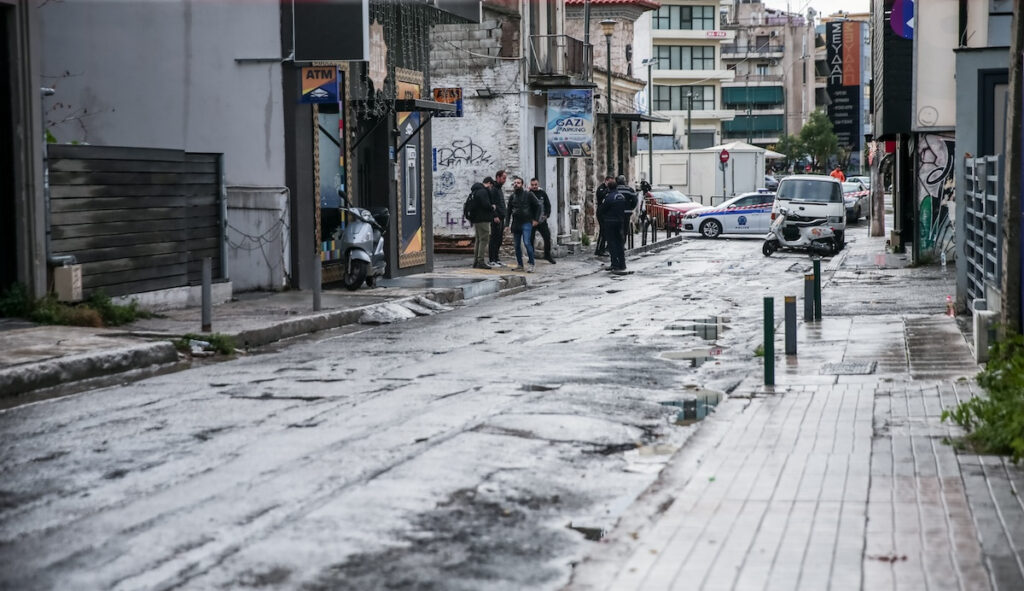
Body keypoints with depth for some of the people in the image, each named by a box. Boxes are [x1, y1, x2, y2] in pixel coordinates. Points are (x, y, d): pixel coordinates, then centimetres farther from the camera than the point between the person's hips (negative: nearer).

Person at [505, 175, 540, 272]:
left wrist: (536, 219, -6)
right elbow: (509, 211, 16)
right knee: (517, 245, 6)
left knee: (527, 242, -18)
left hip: (526, 223, -5)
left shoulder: (528, 194, -1)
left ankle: (531, 264, -10)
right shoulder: (512, 197, 12)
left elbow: (538, 206, 0)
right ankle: (520, 265, 15)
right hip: (516, 224, 5)